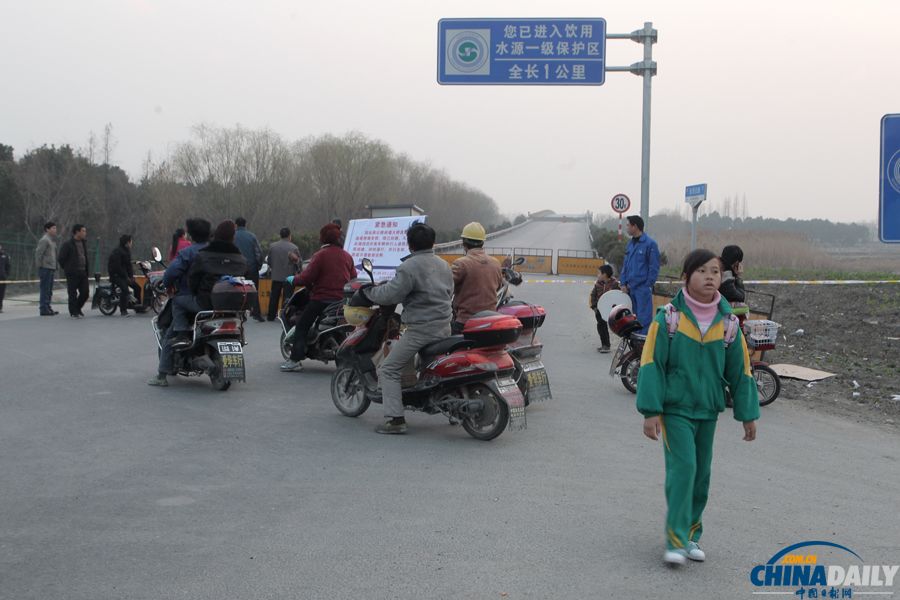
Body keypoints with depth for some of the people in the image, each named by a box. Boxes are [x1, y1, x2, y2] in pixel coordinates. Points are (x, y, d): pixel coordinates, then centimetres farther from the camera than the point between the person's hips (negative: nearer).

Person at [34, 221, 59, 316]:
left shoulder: (52, 240, 19)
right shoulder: (44, 240, -10)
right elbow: (38, 253, -16)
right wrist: (39, 267, -16)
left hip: (51, 269, 9)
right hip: (46, 268, -9)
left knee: (49, 290, 12)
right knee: (45, 289, -8)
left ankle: (48, 308, 18)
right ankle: (44, 309, -6)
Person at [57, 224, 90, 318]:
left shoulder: (83, 242, 13)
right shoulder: (67, 244, -10)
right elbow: (61, 258, -8)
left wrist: (86, 270, 15)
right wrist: (66, 269, 0)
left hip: (83, 272, 7)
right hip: (72, 274, -7)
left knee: (85, 292, 5)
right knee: (73, 294, -1)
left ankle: (78, 308, 25)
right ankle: (73, 312, 8)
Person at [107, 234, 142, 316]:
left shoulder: (127, 251, 14)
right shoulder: (117, 252, -16)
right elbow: (117, 266, -22)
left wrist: (131, 276, 1)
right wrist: (126, 277, -19)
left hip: (124, 274, 9)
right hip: (116, 275, -9)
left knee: (137, 287, 3)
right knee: (125, 288, -29)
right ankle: (123, 310, -27)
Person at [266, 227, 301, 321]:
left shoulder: (272, 246, -1)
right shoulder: (294, 247, -11)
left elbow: (269, 261, 6)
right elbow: (299, 262, -7)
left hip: (276, 276, 3)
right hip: (289, 277, -3)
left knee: (274, 297, 12)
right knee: (287, 297, 2)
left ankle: (271, 316, 17)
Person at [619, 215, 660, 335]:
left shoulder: (650, 243, -9)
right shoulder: (630, 243, 13)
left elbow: (654, 267, -10)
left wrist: (648, 285, -12)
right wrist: (623, 283, 7)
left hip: (643, 288, -7)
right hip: (630, 287, 7)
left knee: (643, 317, -5)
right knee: (633, 316, 13)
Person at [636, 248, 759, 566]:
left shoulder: (728, 322, 1)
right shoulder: (668, 317, -10)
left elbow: (740, 371, 9)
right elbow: (651, 363, -10)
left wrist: (748, 415, 10)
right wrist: (651, 411, -13)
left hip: (708, 410, 4)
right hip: (675, 408, -4)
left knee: (701, 474, 10)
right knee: (683, 467, -13)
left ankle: (691, 535, 24)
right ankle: (676, 539, -6)